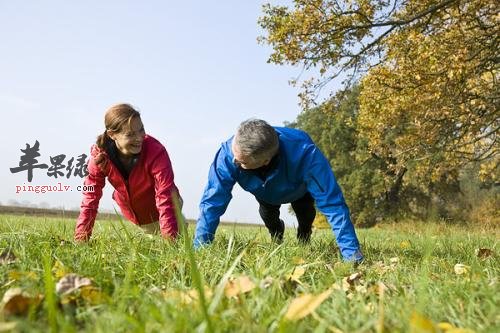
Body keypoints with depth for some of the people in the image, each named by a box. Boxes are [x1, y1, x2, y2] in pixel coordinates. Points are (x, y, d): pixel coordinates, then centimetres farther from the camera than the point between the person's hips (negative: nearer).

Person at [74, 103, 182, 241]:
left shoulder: (156, 152, -36)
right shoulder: (100, 155, -26)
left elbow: (165, 197, -40)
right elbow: (90, 197, -20)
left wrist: (169, 240, -48)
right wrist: (81, 239, -25)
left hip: (157, 212, -3)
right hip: (130, 213, 3)